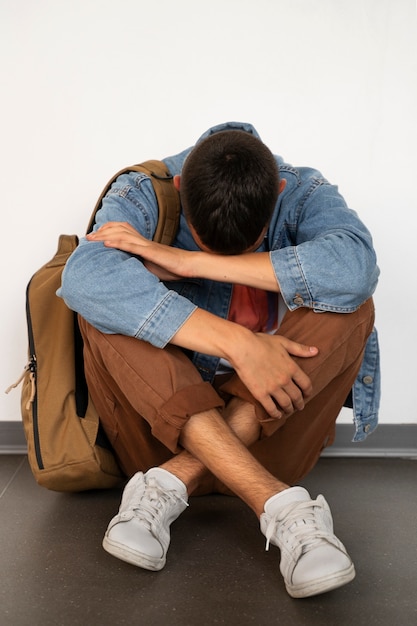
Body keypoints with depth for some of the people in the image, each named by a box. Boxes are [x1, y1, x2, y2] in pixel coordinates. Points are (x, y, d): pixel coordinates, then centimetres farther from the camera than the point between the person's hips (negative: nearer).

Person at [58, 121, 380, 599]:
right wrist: (240, 343, -39)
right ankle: (280, 503, -34)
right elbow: (85, 276, -32)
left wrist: (189, 262, -30)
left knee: (353, 309, -22)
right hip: (161, 412, 0)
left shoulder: (303, 193, -7)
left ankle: (172, 484, -27)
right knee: (103, 307, -25)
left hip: (269, 416, 1)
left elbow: (355, 268, -31)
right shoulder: (145, 193, -10)